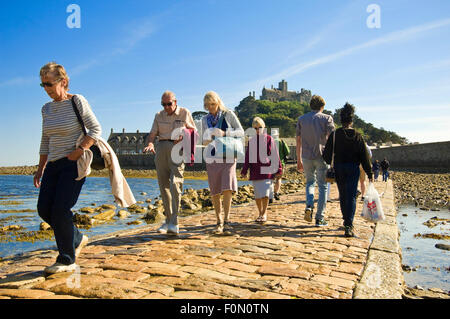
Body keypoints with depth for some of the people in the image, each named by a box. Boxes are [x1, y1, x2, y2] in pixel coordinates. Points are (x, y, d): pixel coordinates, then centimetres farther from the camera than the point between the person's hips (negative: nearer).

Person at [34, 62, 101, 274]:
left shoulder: (77, 101, -5)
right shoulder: (47, 109, 14)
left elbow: (96, 129, -9)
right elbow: (45, 142, 19)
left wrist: (79, 151, -20)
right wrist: (40, 168, 17)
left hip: (73, 164, -7)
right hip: (53, 164, 7)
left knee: (60, 209, -12)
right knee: (44, 209, 1)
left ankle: (67, 261, 2)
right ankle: (77, 239, 23)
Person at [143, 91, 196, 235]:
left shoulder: (185, 113, 9)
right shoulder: (159, 116, 16)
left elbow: (194, 132, 13)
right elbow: (152, 133, 8)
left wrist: (183, 136, -7)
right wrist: (150, 144, -13)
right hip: (161, 148, 4)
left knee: (175, 184, -17)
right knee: (163, 185, 3)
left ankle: (174, 223, -18)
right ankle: (168, 220, 14)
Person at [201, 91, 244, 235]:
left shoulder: (229, 114, 2)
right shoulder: (205, 119, 12)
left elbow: (241, 132, -4)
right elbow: (204, 141, 12)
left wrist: (224, 133, -19)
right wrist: (209, 139, -12)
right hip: (212, 157, 3)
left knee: (227, 188, -14)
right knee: (214, 191, 1)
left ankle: (226, 220, -6)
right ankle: (219, 221, 12)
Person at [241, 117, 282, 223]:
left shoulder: (269, 139, 1)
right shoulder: (251, 141, 9)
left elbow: (275, 155, 3)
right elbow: (247, 157, 11)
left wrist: (278, 169, 1)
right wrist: (244, 171, 6)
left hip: (267, 169, -3)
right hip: (255, 171, 3)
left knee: (265, 193, -9)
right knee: (257, 194, 7)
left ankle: (264, 213, 4)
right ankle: (260, 213, 21)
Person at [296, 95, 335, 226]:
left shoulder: (301, 119, 8)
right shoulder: (326, 118, -1)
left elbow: (298, 141, 9)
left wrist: (299, 160, 14)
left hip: (307, 157, 3)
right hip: (322, 156, -3)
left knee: (310, 182, 21)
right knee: (323, 186, 6)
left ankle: (309, 206, -4)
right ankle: (319, 218, 7)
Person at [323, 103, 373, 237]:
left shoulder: (335, 134, -4)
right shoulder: (357, 136, -1)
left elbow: (327, 153, -5)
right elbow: (365, 156, -1)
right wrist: (369, 173, 4)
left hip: (339, 168, 1)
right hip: (353, 168, -1)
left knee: (343, 195, 15)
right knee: (351, 196, -2)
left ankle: (346, 221, 29)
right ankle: (349, 226, -14)